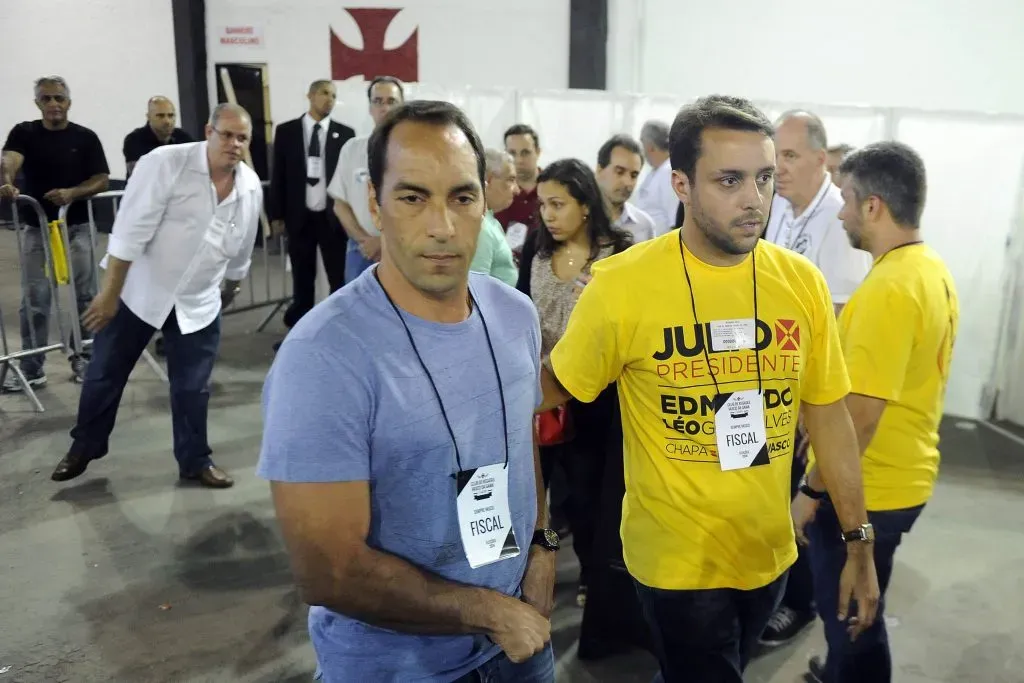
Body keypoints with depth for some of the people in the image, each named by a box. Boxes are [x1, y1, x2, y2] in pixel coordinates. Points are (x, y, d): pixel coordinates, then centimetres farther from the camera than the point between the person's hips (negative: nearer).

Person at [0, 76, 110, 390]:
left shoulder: (86, 137, 1)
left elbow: (102, 180, -3)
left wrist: (72, 193, -22)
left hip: (78, 226, 0)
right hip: (36, 227, 0)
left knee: (83, 294, 6)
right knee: (35, 298, 2)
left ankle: (82, 358, 20)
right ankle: (31, 367, 9)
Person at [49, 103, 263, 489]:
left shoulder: (251, 187, -4)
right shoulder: (165, 163, -19)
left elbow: (241, 252, 11)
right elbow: (130, 232, -20)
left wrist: (229, 291, 22)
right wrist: (109, 293, -21)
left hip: (198, 302, 3)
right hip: (138, 291, -2)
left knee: (192, 388, 8)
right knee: (105, 375, 11)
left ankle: (195, 461, 25)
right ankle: (84, 447, 33)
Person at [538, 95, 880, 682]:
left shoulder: (802, 282, -6)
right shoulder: (622, 284, -19)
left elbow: (828, 415, 2)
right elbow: (555, 390, -6)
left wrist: (859, 544, 5)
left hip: (771, 552, 5)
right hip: (678, 561, -4)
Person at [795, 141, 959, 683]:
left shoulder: (888, 289, -25)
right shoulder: (933, 270, 5)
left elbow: (861, 413, -26)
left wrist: (812, 491, -17)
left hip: (867, 490, -9)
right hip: (906, 475, 9)